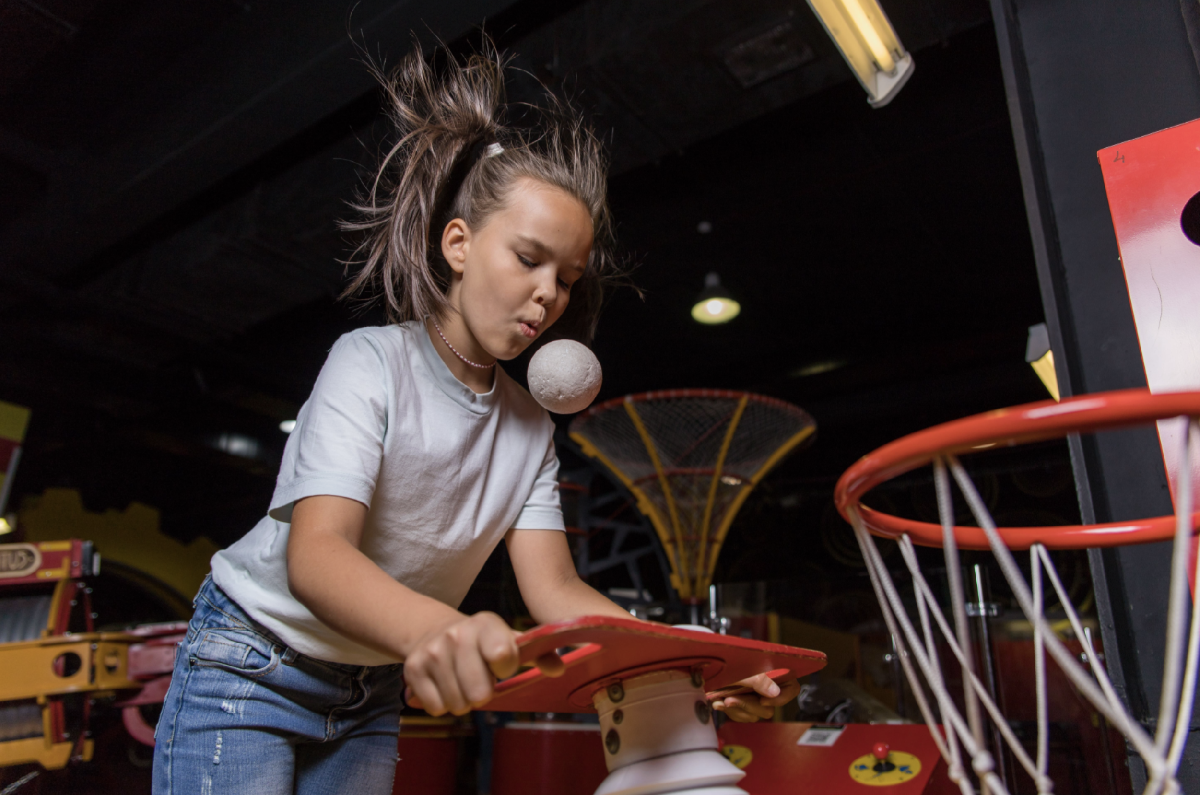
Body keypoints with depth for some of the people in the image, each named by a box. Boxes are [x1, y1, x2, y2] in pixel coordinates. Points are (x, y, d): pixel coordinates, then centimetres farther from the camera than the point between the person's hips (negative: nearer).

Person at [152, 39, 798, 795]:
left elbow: (554, 587, -11)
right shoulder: (371, 362, -22)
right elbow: (315, 554, -34)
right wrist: (433, 629, -55)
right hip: (253, 666, -4)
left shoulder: (530, 427, -6)